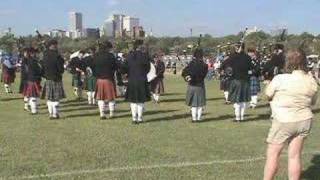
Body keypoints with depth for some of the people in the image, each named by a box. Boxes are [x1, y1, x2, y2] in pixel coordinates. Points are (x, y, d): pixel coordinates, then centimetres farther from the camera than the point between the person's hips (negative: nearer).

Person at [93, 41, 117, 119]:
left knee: (100, 98, 10)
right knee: (111, 98, 8)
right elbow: (115, 67, -8)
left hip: (99, 80, 3)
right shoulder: (110, 56, -12)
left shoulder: (95, 56, 0)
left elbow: (93, 67, 6)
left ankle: (102, 114, 10)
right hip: (109, 79, -3)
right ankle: (111, 114, 13)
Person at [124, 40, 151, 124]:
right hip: (142, 80, -2)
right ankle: (140, 118, 8)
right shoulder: (144, 55, -9)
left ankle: (134, 118, 7)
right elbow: (148, 68, -3)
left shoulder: (129, 55, 0)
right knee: (141, 100, 8)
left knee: (133, 100, 10)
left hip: (131, 80, 2)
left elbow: (126, 67, 4)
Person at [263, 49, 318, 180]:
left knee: (273, 154, 8)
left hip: (284, 121, -5)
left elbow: (268, 95, -3)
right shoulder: (311, 81, -1)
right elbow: (313, 102, 10)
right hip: (305, 120, 5)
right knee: (295, 156, 12)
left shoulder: (280, 79, -16)